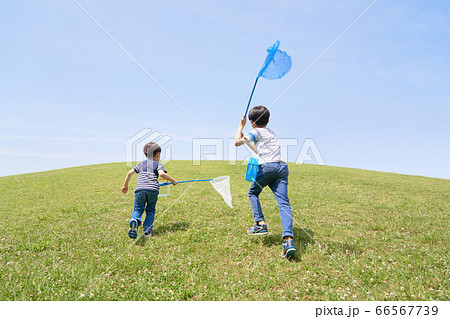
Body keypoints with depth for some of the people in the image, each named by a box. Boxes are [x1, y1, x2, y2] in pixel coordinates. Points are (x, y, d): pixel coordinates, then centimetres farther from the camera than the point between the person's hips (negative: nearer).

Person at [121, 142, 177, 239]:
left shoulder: (141, 164, 25)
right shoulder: (158, 164, 13)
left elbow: (130, 173, 19)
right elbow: (162, 174, -7)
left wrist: (125, 186, 30)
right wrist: (173, 180, 5)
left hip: (140, 189, 2)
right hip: (153, 190, -2)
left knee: (138, 209, 4)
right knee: (150, 210, 15)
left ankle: (135, 220, -28)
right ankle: (147, 230, 6)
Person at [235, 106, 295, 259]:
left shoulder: (256, 132, 9)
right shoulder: (271, 132, 32)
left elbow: (237, 142, 3)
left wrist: (241, 126, 17)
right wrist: (248, 142, 51)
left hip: (267, 166, -6)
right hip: (282, 167, 6)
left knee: (253, 192, 18)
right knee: (283, 202, -8)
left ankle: (260, 224, 3)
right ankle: (288, 238, -22)